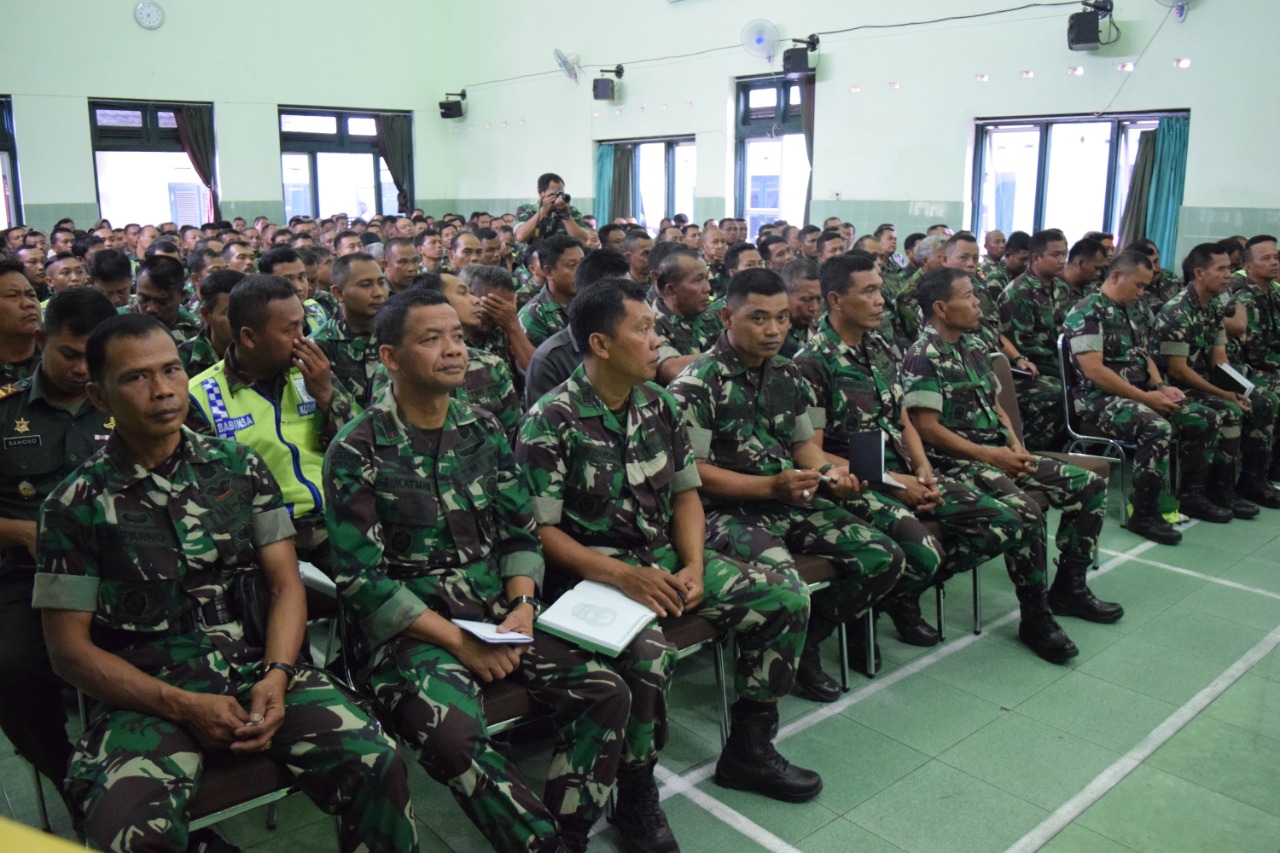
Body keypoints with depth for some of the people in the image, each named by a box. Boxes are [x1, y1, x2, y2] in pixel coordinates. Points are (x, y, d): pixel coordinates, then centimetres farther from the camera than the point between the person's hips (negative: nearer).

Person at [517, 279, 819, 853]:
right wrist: (622, 575, -25)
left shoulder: (657, 402, 5)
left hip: (663, 555, 7)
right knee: (648, 653, -36)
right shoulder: (551, 420, -14)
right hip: (594, 570, -7)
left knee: (787, 599, -2)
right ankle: (636, 798, -7)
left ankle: (748, 751, 15)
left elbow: (686, 492, 10)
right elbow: (541, 529, -15)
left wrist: (694, 567, -6)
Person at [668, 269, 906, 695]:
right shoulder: (697, 384, -11)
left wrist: (830, 472, -1)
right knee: (784, 583, -34)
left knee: (884, 558, -5)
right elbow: (692, 471, -14)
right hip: (728, 511, -7)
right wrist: (770, 487, -21)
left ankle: (808, 639, 13)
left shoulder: (788, 375, 12)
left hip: (795, 502, 7)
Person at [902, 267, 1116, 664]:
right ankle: (1036, 619, -14)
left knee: (1090, 485, 5)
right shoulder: (924, 357, -12)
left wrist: (1016, 446, 2)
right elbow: (926, 427, -18)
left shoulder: (972, 349, 15)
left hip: (998, 454, 10)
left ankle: (1069, 588, 16)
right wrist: (990, 455, -17)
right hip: (957, 463, -9)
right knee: (1026, 511, -32)